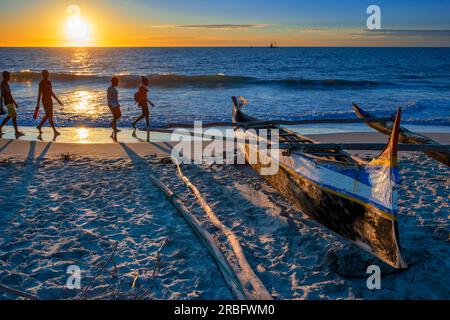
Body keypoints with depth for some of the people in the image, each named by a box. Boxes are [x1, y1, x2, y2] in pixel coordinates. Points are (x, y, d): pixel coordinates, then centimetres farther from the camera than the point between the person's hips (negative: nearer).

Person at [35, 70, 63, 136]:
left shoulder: (49, 82, 12)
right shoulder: (41, 83, -12)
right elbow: (39, 94, -15)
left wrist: (58, 100, 17)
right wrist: (38, 105, -18)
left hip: (50, 100, 9)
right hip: (45, 100, -9)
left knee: (47, 115, 14)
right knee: (50, 116, -9)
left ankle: (39, 126, 30)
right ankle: (55, 131, -7)